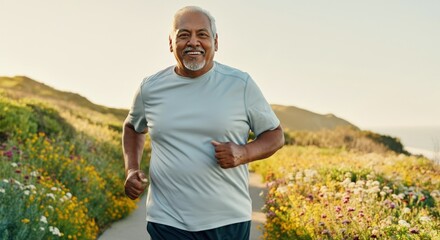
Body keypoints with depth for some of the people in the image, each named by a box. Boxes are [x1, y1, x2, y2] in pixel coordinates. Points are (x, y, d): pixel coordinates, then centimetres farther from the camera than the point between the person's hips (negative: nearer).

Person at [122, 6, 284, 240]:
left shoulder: (241, 84, -3)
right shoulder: (150, 88, 2)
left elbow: (275, 136, 5)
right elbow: (133, 127, 22)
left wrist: (243, 153, -15)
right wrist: (131, 169, 5)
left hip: (229, 220, 0)